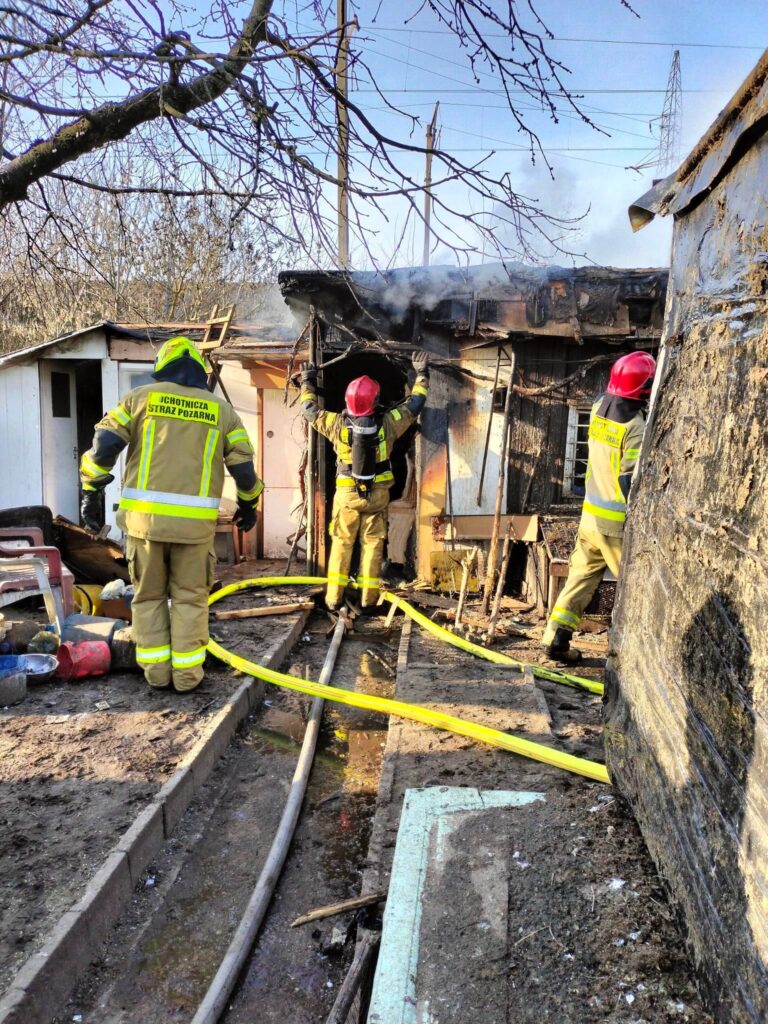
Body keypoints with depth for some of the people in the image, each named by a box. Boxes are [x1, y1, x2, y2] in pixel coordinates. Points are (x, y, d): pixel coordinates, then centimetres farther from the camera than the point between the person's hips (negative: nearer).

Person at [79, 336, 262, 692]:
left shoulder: (141, 397, 7)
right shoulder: (221, 410, 9)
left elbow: (103, 446, 0)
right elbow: (244, 469, 9)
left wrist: (91, 493, 9)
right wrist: (247, 505, 25)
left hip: (145, 516, 0)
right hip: (194, 522, 0)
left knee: (149, 596, 15)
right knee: (189, 598, 12)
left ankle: (156, 672, 19)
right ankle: (187, 673, 15)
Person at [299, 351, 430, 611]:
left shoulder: (338, 425, -10)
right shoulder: (387, 424, -11)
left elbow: (310, 409, 5)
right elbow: (415, 403, 4)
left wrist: (307, 382, 21)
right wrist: (421, 374, 18)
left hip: (347, 494, 0)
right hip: (378, 494, 0)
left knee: (341, 544, 8)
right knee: (372, 544, 7)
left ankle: (334, 598, 8)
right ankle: (368, 599, 10)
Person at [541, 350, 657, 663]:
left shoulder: (599, 407, -1)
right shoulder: (638, 428, -20)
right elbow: (631, 482, -22)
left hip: (591, 516, 7)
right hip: (618, 524, -7)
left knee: (581, 578, 15)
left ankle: (556, 638, 15)